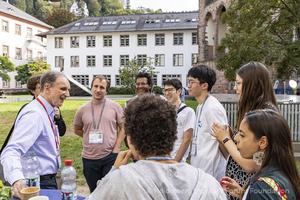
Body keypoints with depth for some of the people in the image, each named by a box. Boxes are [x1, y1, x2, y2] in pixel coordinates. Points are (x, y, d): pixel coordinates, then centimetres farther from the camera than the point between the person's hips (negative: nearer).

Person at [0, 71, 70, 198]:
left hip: (48, 180, 9)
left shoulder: (47, 112, 5)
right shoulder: (34, 113, -24)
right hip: (40, 184, -9)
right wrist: (17, 179, -51)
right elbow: (11, 151, -36)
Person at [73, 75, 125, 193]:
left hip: (110, 157, -2)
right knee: (94, 193, 18)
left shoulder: (115, 107, -3)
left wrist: (116, 148, -7)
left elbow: (122, 128, 1)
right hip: (89, 158, 3)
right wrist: (90, 137, 1)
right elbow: (77, 130, 15)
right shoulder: (82, 110, 2)